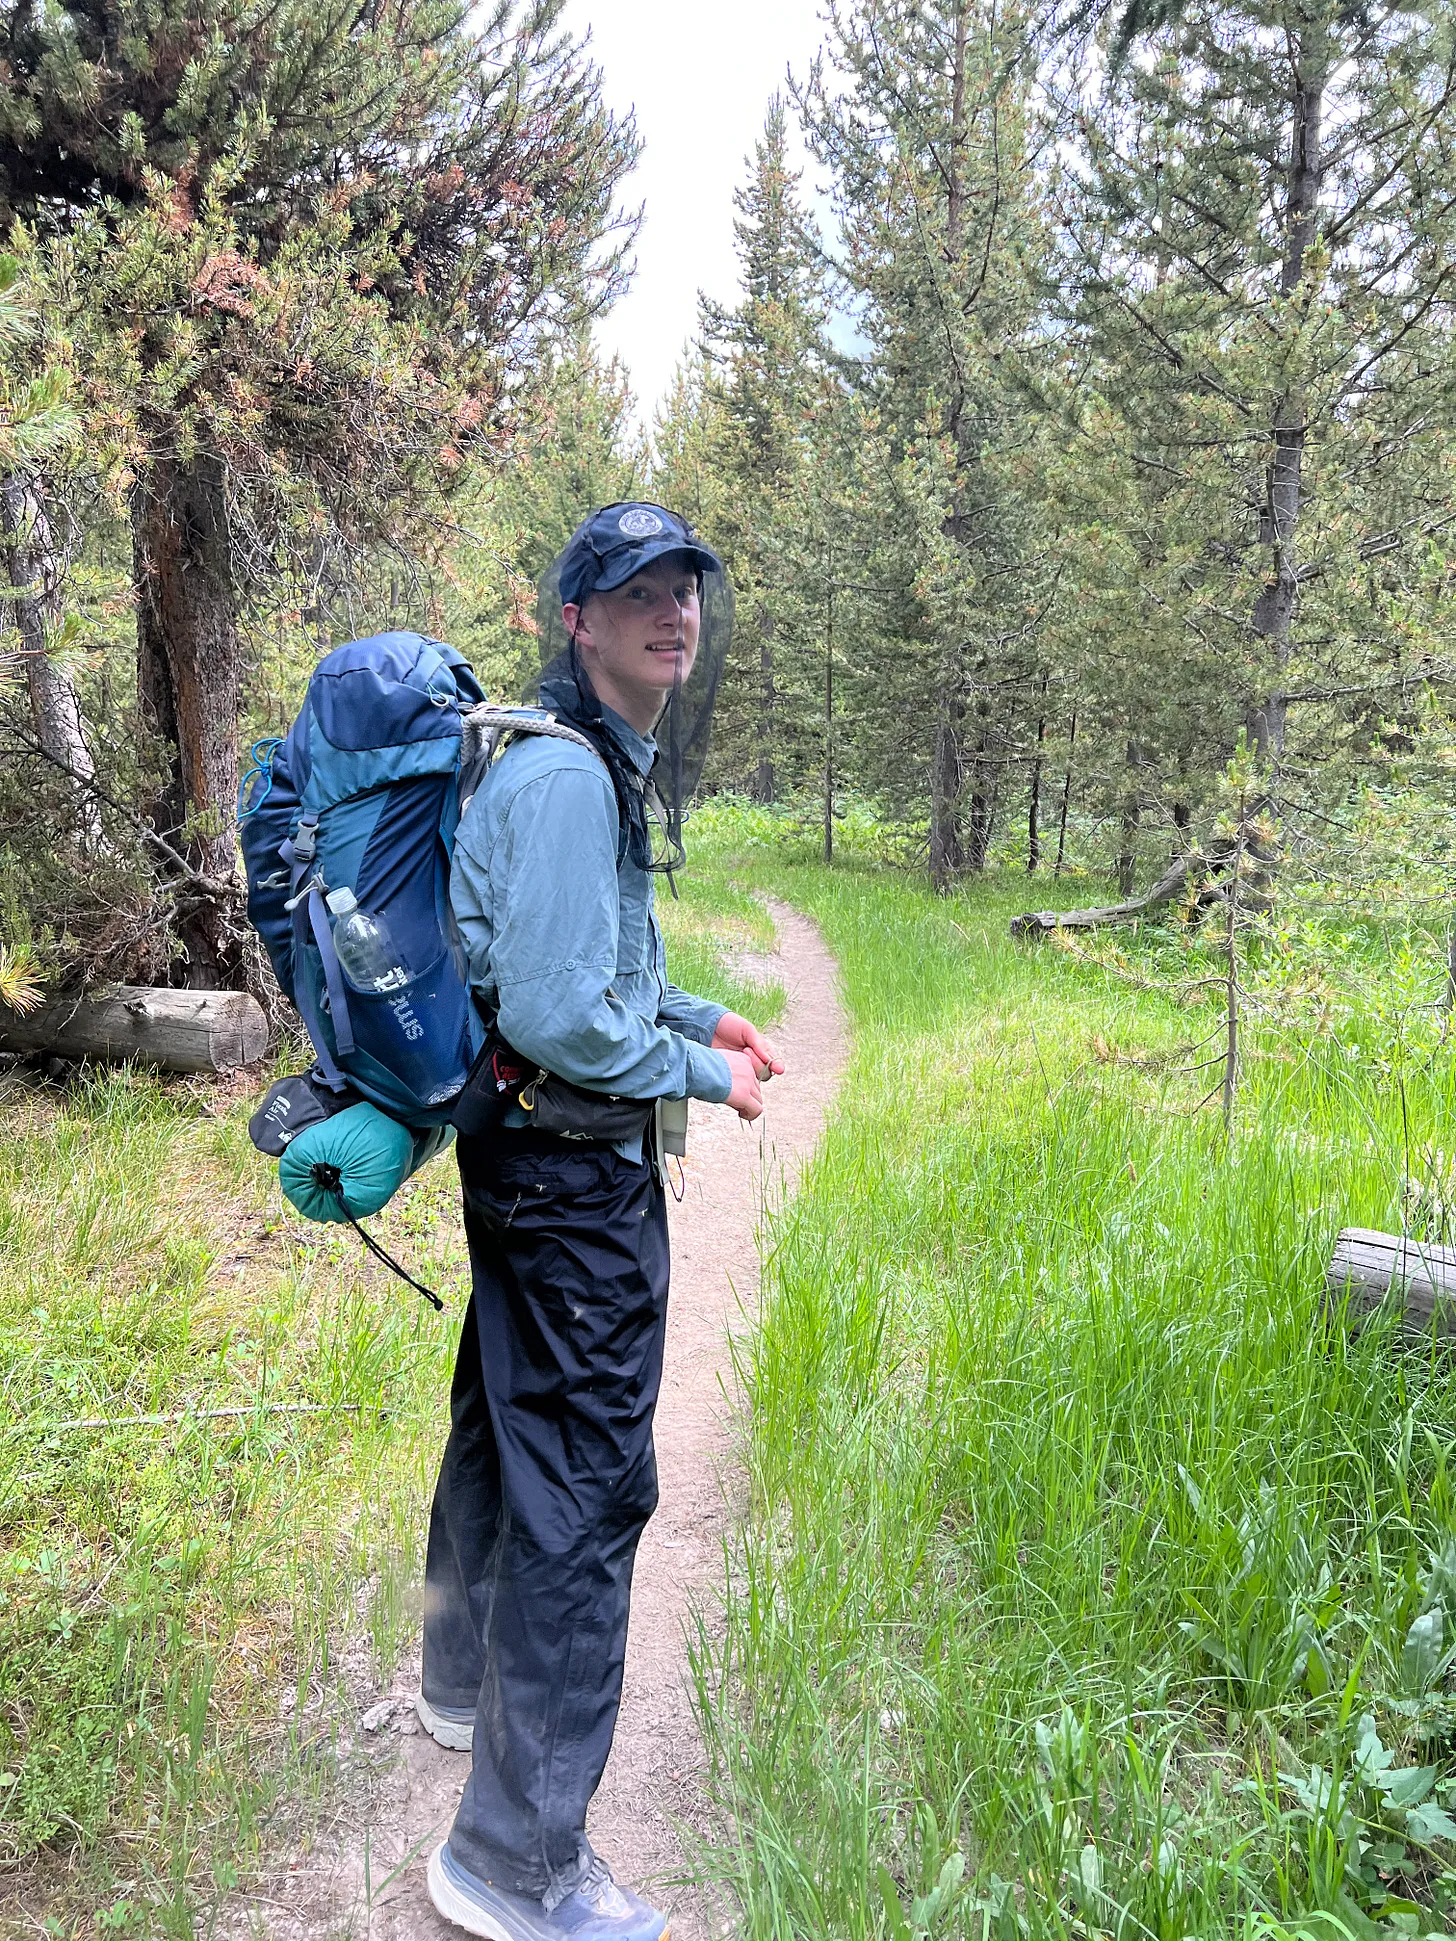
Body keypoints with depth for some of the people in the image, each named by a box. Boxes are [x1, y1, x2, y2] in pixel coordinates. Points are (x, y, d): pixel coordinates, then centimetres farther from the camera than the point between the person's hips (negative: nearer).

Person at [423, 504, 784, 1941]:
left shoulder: (608, 764, 13)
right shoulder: (567, 777, -21)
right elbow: (556, 1014, -26)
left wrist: (702, 1016, 14)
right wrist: (704, 1074, -12)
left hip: (529, 1160, 11)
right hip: (572, 1172, -11)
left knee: (507, 1417, 24)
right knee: (586, 1479, -3)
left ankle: (468, 1678, 48)